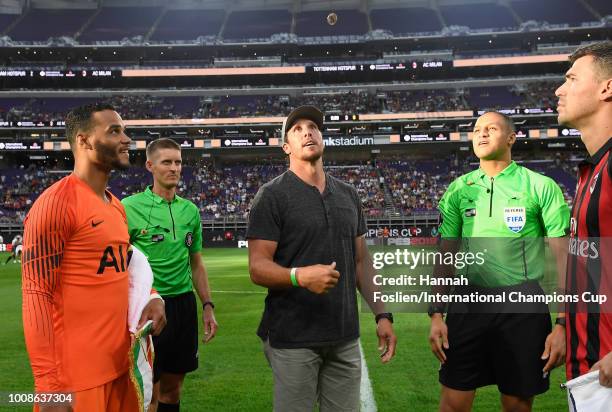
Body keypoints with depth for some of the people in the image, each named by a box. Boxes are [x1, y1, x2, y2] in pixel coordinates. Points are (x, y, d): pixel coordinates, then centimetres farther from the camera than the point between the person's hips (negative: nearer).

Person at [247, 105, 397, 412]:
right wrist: (299, 276, -30)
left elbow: (361, 261, 14)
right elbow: (258, 268, -12)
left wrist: (382, 314, 6)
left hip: (345, 337, 5)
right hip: (293, 339, -5)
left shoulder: (348, 195, 12)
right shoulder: (272, 196, -6)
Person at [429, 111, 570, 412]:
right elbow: (445, 255, 9)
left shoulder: (540, 186, -1)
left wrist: (564, 323, -7)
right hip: (469, 301, 2)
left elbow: (564, 256, -2)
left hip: (523, 304, -2)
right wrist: (436, 314, 3)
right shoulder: (458, 189, 7)